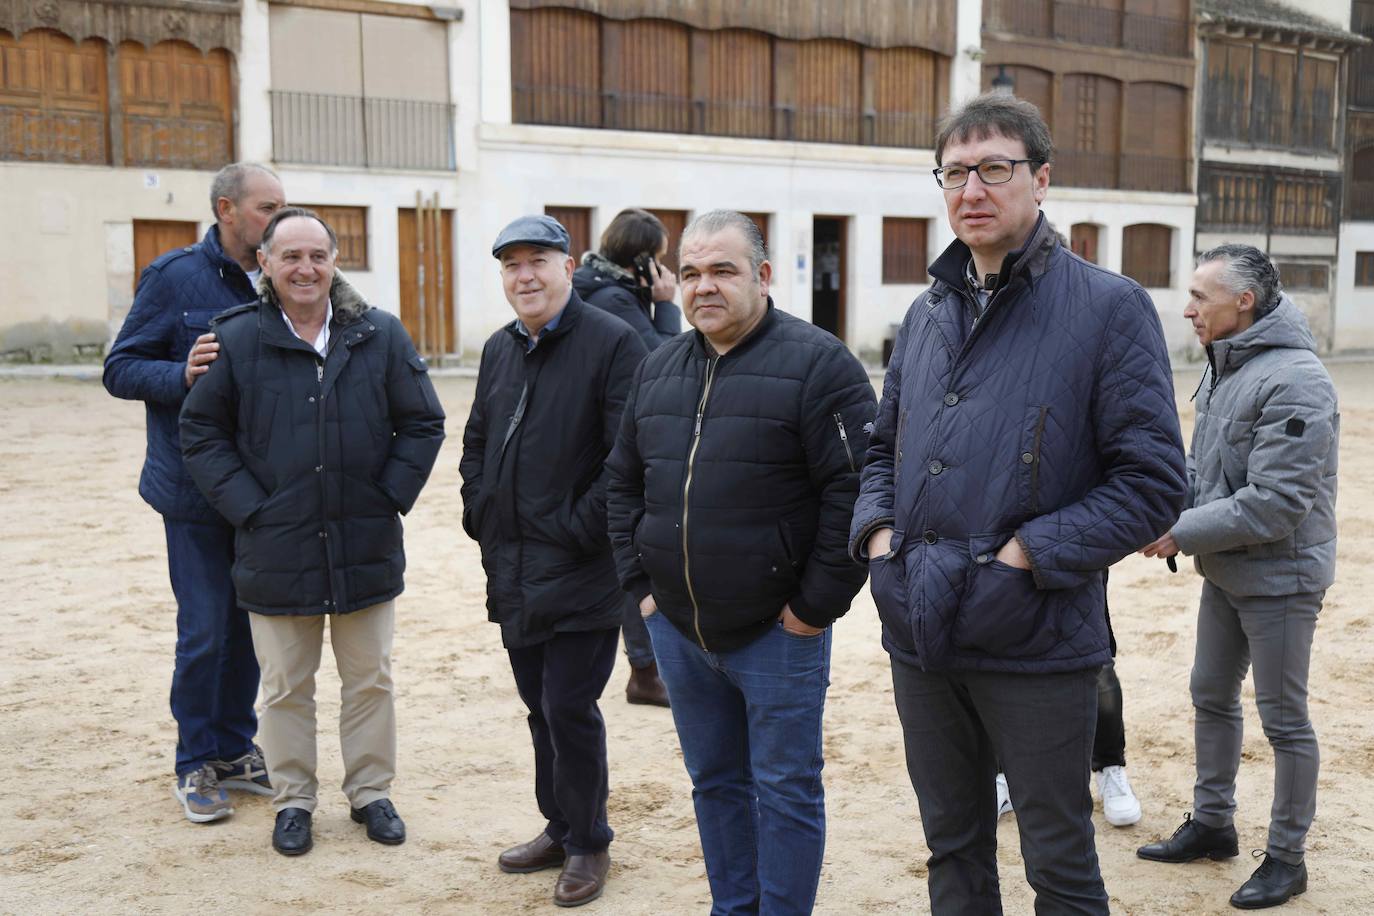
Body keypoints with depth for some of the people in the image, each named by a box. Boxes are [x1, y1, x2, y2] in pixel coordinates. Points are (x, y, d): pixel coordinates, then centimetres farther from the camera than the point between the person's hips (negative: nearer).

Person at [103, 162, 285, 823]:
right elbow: (120, 369, -5)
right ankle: (196, 764, 18)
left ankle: (235, 750, 26)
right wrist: (182, 375, -23)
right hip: (196, 489, -5)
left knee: (248, 625, 12)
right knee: (204, 632, 1)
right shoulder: (176, 276, -6)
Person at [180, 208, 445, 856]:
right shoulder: (237, 340, -4)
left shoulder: (381, 335, 0)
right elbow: (200, 433, 1)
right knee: (285, 688, 11)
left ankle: (371, 792, 30)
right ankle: (293, 801, 27)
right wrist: (248, 508, -7)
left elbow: (423, 424, 5)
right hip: (276, 551, -1)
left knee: (371, 680, 13)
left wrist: (390, 498, -4)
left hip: (367, 546, 1)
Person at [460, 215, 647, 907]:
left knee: (569, 707, -3)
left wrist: (580, 529, -16)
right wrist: (480, 516, 11)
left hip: (580, 571, -7)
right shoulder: (499, 350, 13)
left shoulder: (611, 343, -11)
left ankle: (588, 844, 16)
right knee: (539, 704, 16)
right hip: (512, 568, 7)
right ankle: (559, 828, 31)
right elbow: (476, 442, 23)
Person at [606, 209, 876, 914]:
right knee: (713, 779, 18)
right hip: (677, 629, 7)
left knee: (784, 789, 5)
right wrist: (640, 583, 9)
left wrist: (817, 603, -16)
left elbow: (855, 489, -16)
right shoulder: (658, 369, 9)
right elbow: (624, 482, 17)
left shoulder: (816, 362, -12)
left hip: (776, 631, -6)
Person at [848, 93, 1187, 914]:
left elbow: (1152, 482, -12)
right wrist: (879, 534, 0)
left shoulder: (1108, 307, -8)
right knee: (953, 849, 19)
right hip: (920, 639, 6)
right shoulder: (929, 313, 11)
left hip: (1038, 645, -5)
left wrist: (1025, 556, -19)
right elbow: (885, 448, 19)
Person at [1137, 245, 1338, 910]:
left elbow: (1275, 503, -28)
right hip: (1225, 573, 9)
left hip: (1280, 577, -9)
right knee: (1211, 698, 18)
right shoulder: (1222, 368, 6)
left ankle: (1287, 857, 20)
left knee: (1283, 719, 5)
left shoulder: (1294, 382, -24)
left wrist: (1182, 533, -22)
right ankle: (1212, 823, 35)